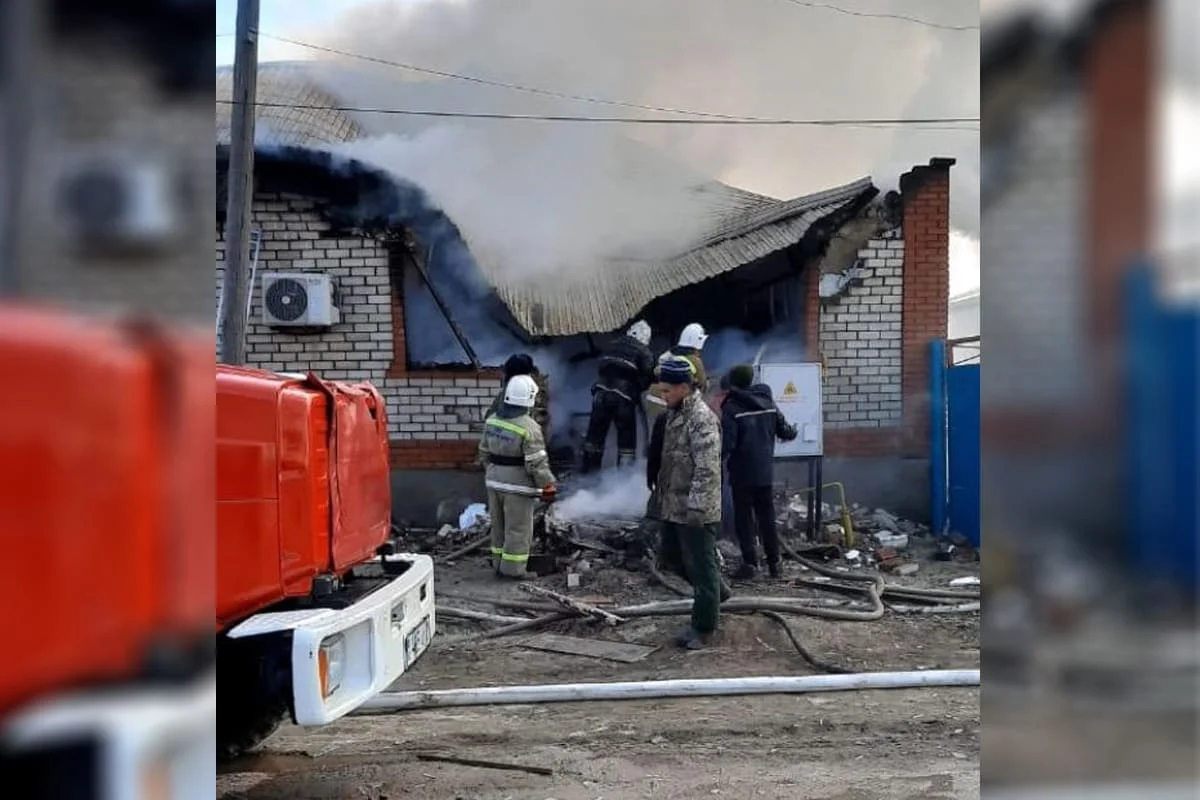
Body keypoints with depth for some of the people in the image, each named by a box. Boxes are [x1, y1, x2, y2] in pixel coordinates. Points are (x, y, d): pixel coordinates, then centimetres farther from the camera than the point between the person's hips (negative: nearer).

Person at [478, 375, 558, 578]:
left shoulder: (492, 420, 1)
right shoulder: (528, 427, -21)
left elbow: (484, 452, 11)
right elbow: (537, 463, -20)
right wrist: (548, 487, -9)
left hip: (494, 481, 7)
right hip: (518, 486, -7)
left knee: (499, 526, 18)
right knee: (518, 530, 4)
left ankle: (499, 564, 28)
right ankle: (513, 569, 8)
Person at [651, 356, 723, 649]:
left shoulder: (702, 418, -20)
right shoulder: (675, 414, 11)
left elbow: (707, 469, -25)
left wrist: (696, 506, -26)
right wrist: (661, 489, 24)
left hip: (695, 511, -10)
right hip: (673, 506, 10)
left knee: (700, 567, 1)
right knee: (672, 556, 21)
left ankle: (703, 628, 13)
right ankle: (713, 592, 39)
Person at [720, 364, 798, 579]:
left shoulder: (732, 408, -12)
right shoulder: (768, 403, 4)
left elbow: (726, 444, -20)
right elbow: (785, 432, 11)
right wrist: (793, 431, 33)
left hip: (742, 474, -5)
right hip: (766, 473, 5)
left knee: (744, 519, 3)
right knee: (768, 519, 13)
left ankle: (750, 562, -2)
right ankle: (774, 562, 17)